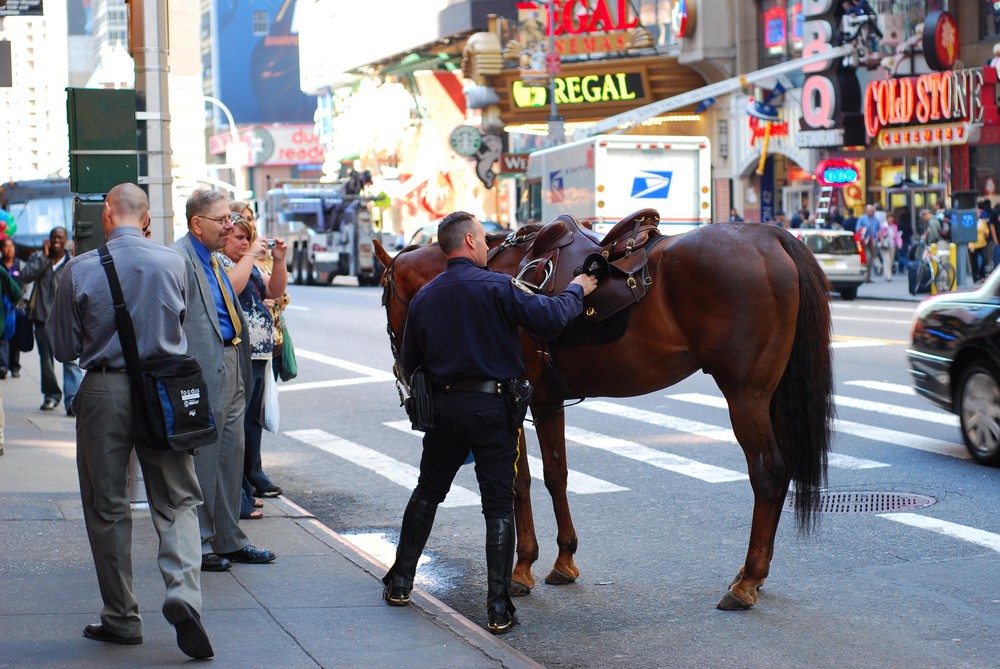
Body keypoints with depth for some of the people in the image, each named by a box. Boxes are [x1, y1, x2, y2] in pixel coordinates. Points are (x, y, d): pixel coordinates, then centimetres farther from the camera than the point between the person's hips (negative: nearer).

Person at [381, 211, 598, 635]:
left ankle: (399, 583, 27)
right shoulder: (496, 286, -11)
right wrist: (576, 291, 2)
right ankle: (498, 608, -1)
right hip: (493, 406, -4)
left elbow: (409, 364, 13)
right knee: (499, 505, 1)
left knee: (427, 493, 21)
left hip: (444, 405, 5)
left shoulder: (424, 297, 7)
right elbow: (549, 318, -16)